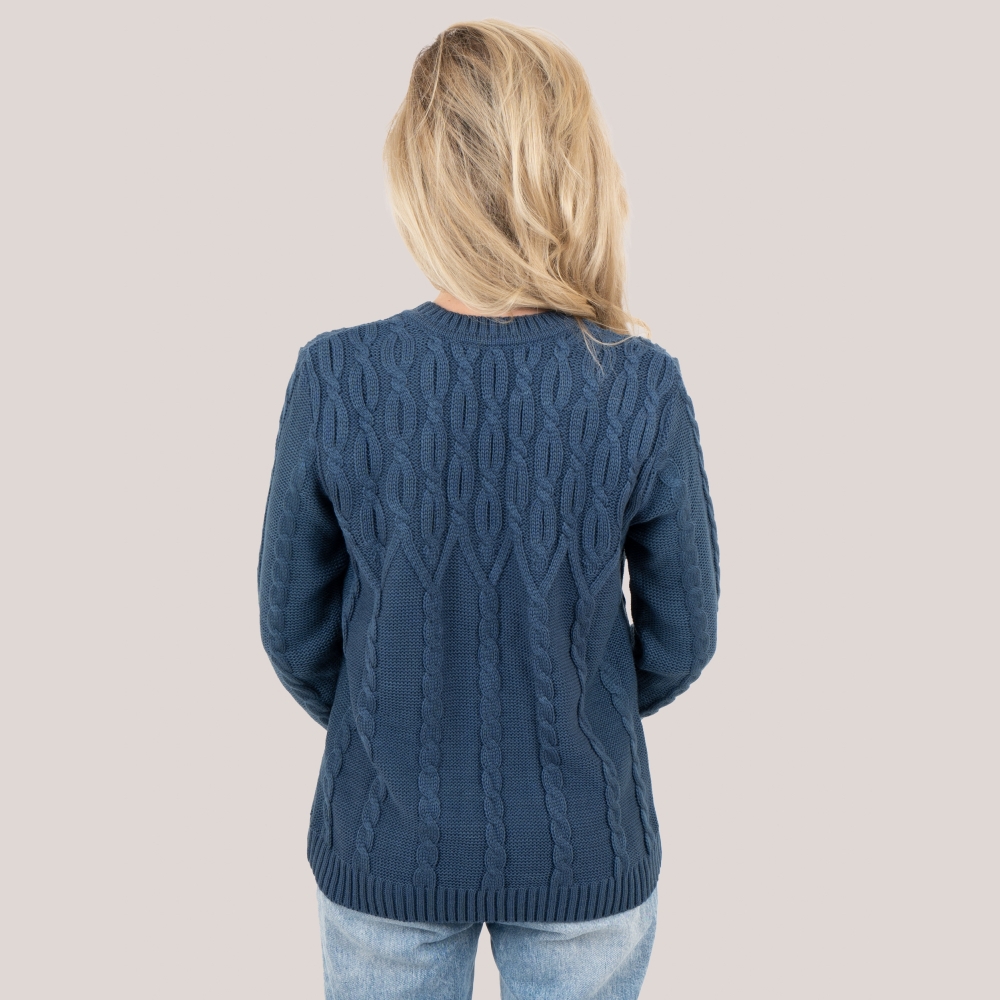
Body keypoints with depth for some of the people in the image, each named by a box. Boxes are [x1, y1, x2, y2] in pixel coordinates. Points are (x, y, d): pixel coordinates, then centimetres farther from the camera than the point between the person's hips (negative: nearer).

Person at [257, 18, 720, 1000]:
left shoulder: (334, 377, -19)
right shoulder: (643, 387, -19)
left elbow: (295, 628, -7)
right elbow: (681, 640, -7)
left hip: (382, 851, 1)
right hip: (585, 853, 0)